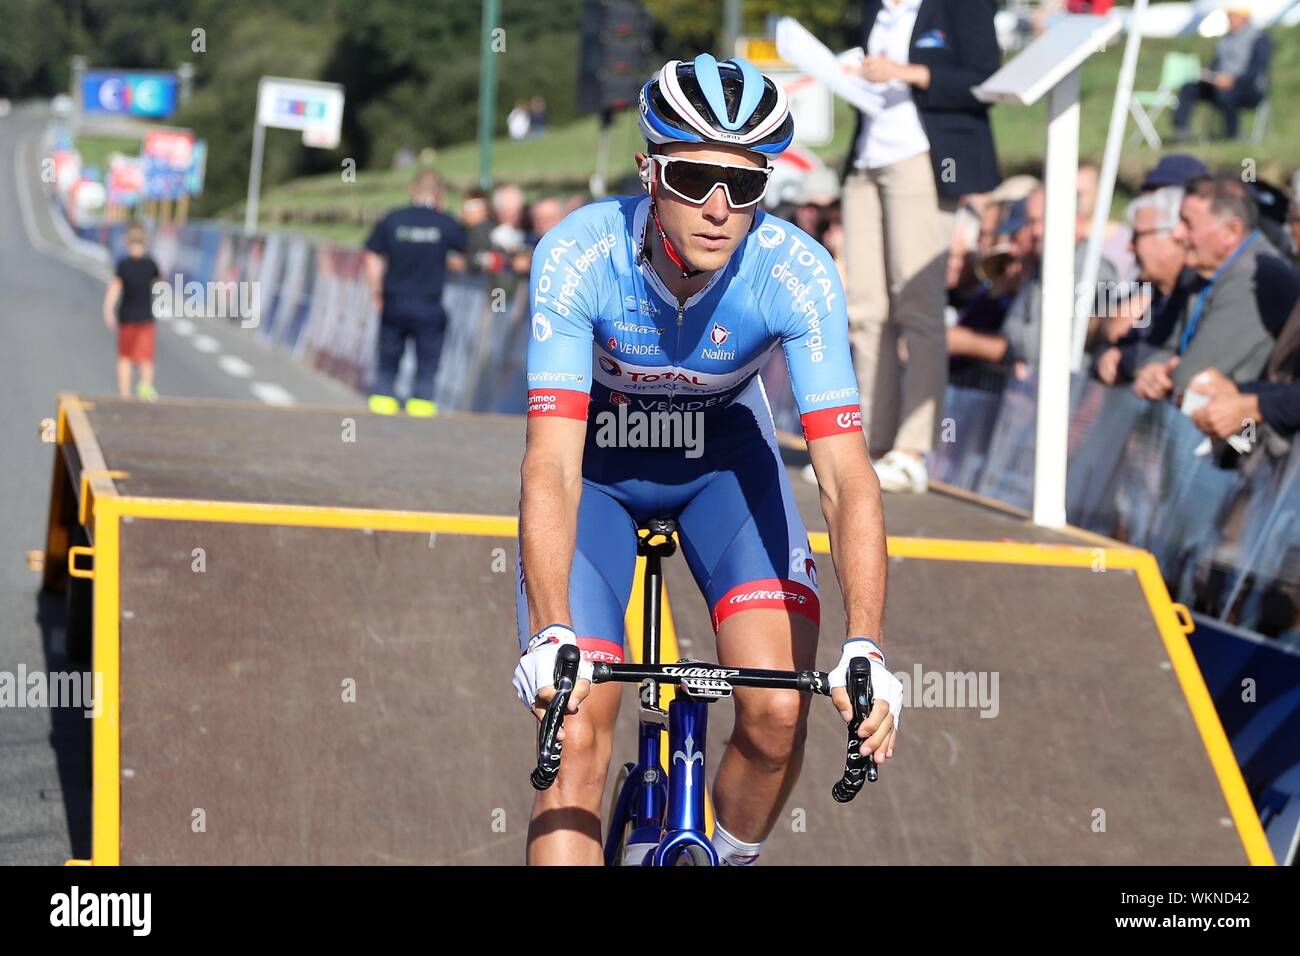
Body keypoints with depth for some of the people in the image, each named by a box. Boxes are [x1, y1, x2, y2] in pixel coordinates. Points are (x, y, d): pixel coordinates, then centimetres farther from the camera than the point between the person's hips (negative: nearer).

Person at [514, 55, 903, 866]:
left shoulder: (796, 273, -29)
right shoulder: (577, 257, -33)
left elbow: (848, 475, -33)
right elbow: (552, 465, -38)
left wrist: (866, 650, -45)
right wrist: (551, 638, -51)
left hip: (723, 450, 1)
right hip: (596, 457, -1)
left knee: (778, 714, -17)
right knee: (577, 734, -14)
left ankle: (733, 861, 14)